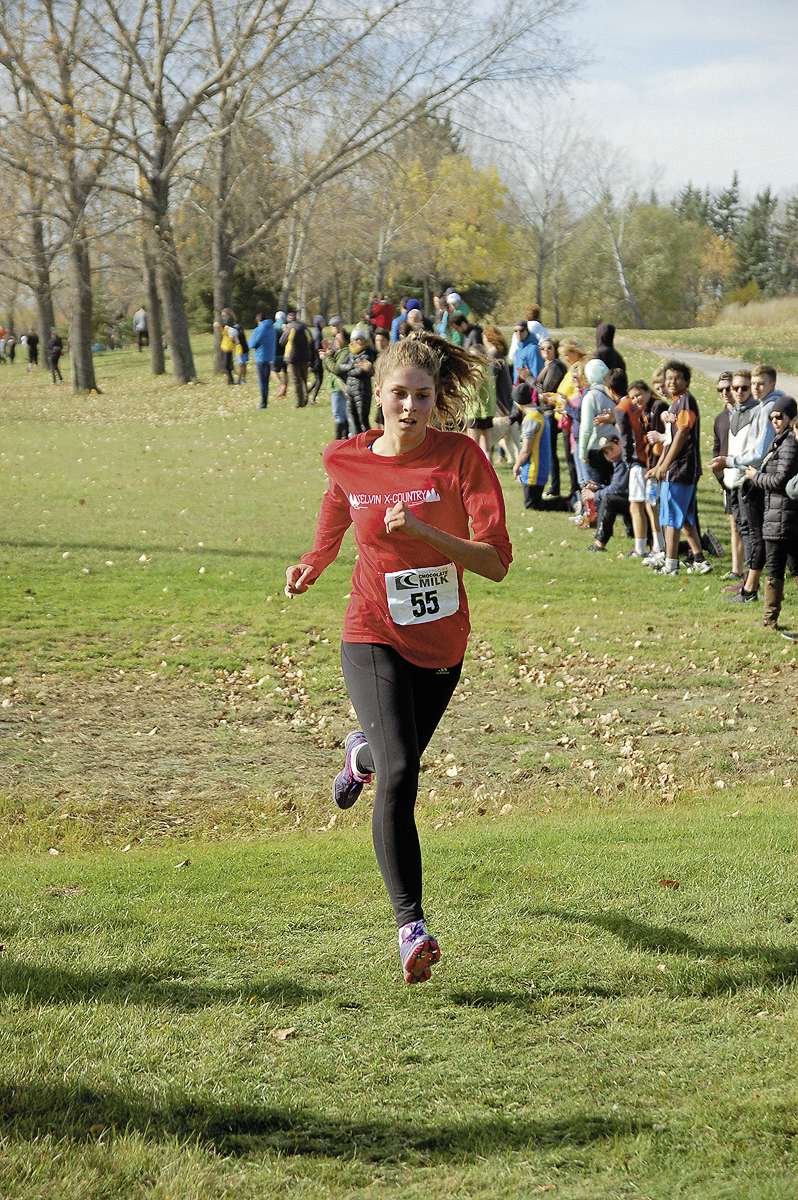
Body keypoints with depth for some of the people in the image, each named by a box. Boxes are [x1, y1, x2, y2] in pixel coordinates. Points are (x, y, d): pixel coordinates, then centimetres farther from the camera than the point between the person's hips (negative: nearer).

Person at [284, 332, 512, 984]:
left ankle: (362, 752, 64)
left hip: (442, 644, 2)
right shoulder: (345, 460, -7)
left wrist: (421, 531, -29)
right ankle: (411, 927, -21)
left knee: (397, 758, 25)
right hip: (375, 638, -1)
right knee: (399, 775, -21)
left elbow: (497, 561, -18)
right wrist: (314, 562, 5)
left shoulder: (462, 457, -14)